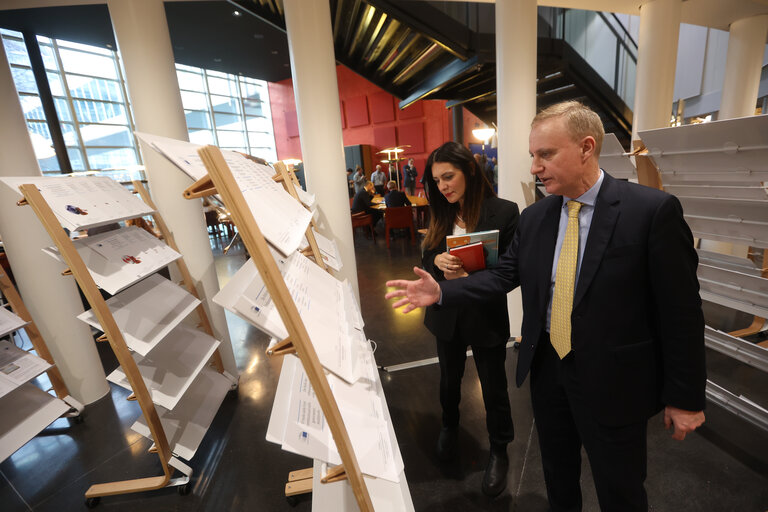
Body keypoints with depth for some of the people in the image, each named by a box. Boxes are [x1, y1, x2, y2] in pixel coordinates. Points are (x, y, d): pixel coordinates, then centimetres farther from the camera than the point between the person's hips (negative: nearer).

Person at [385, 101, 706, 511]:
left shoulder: (652, 210, -16)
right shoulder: (533, 217, -1)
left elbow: (681, 308, -12)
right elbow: (503, 275, -1)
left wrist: (685, 397, -7)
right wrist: (441, 291, -14)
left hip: (613, 381, -4)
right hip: (546, 368, 5)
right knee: (557, 472, 26)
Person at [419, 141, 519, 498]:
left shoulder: (503, 211, -14)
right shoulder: (440, 214, 1)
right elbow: (426, 258, 4)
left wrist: (470, 276, -27)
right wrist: (438, 260, -19)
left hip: (486, 315, -4)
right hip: (447, 314, 4)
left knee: (494, 387, 13)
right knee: (449, 378, 23)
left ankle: (499, 452, 40)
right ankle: (449, 426, 54)